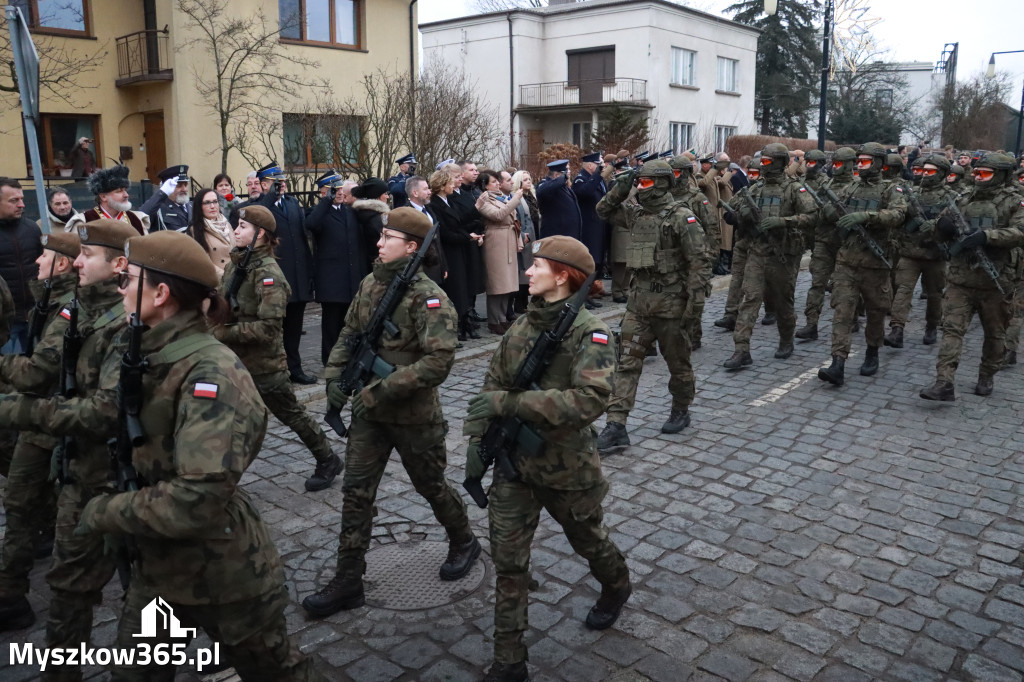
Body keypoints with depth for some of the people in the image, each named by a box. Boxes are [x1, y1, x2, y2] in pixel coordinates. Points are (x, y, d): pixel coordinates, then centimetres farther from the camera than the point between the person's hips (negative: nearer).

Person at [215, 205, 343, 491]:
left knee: (291, 413, 8)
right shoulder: (235, 264, 5)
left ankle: (328, 460, 27)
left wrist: (226, 333, -22)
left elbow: (268, 327, -26)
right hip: (234, 360, 7)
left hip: (263, 363, -7)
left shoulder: (268, 273, -19)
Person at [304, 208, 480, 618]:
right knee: (356, 493, 7)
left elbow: (439, 361, -27)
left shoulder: (428, 297, -19)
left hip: (414, 415, -6)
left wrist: (385, 389, -27)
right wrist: (334, 377, 0)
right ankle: (348, 582, 18)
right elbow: (349, 335, 14)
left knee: (431, 486, 14)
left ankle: (463, 542, 41)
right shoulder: (370, 284, 3)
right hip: (368, 411, 6)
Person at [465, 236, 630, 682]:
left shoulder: (589, 333, -18)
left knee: (588, 541, 22)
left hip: (567, 467, -4)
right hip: (514, 463, 4)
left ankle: (617, 587, 55)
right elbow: (492, 386, 5)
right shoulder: (520, 328, 0)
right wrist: (477, 439, -6)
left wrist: (511, 402, -33)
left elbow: (591, 399, -32)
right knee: (507, 560, 4)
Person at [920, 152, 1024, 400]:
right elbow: (943, 233, 16)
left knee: (994, 334, 12)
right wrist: (943, 225, -8)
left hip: (995, 282, -2)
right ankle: (944, 383, -13)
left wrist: (986, 235, -29)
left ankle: (986, 378, 30)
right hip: (960, 280, 3)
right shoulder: (965, 201, 11)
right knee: (952, 329, -8)